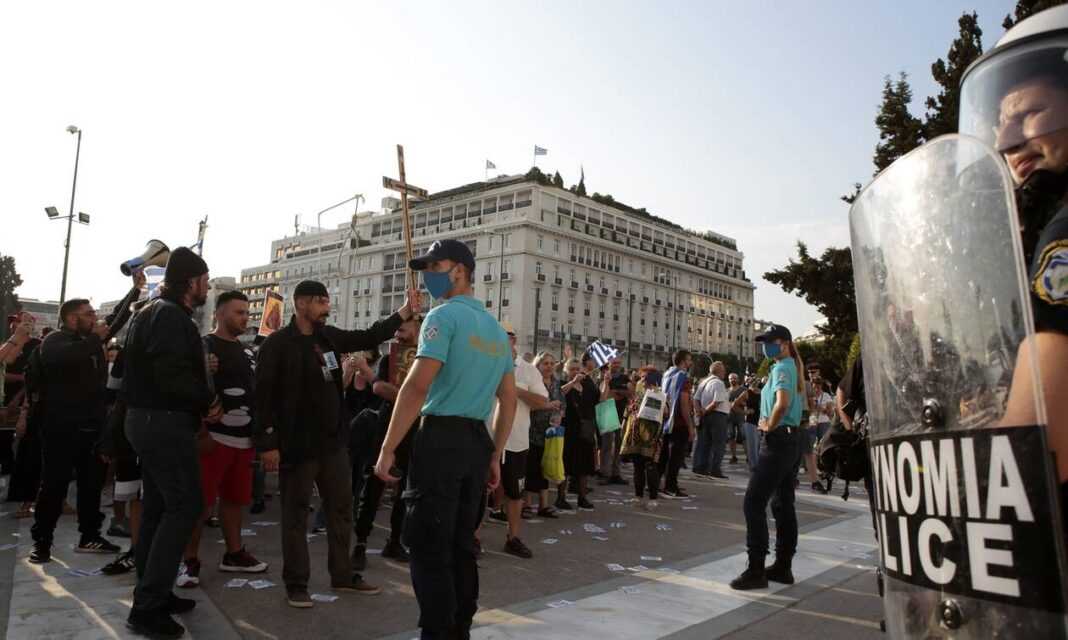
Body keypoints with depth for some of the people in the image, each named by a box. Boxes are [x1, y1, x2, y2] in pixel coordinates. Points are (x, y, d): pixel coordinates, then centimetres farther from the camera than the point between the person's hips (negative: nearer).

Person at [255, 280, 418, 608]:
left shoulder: (329, 336, 8)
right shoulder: (277, 343, -9)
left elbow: (368, 337, 14)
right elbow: (264, 395, -12)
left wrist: (406, 311, 3)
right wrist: (267, 443, -15)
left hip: (334, 441, 6)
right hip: (297, 444, -6)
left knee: (341, 509, 13)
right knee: (296, 514, 6)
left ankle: (342, 575, 26)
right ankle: (296, 584, 19)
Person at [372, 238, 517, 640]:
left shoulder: (444, 315, -7)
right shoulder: (496, 328, 17)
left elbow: (417, 386, -17)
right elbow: (509, 400, 17)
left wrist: (387, 449, -14)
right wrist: (495, 456, 21)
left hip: (442, 438, -8)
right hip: (478, 441, 8)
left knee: (428, 545, 0)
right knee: (461, 543, 15)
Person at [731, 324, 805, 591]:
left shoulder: (781, 368, -13)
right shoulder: (793, 367, 16)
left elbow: (782, 402, -31)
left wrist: (769, 426, -15)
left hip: (777, 441, -10)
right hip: (791, 440, 10)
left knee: (754, 502, -8)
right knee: (783, 504, 13)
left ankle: (756, 570, -6)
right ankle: (783, 567, 19)